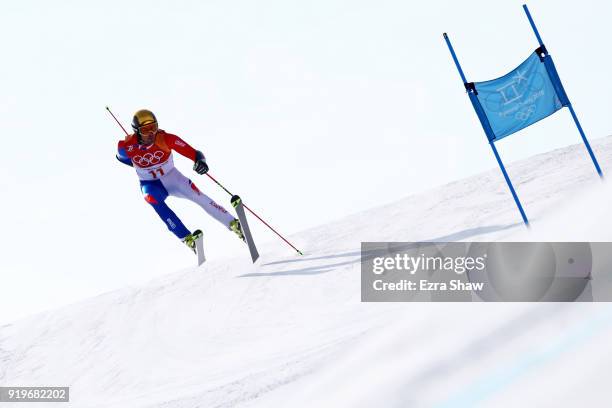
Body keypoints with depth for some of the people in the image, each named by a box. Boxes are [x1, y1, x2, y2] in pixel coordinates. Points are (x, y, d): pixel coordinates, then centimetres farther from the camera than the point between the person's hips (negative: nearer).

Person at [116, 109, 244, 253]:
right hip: (151, 185, 0)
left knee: (199, 197, -16)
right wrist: (138, 165, 2)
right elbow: (120, 157, 3)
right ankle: (187, 238, -34)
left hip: (172, 177, 0)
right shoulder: (126, 147, -23)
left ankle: (234, 224, -7)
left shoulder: (166, 139, -26)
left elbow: (194, 153, -32)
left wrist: (201, 161, -53)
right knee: (153, 199, -32)